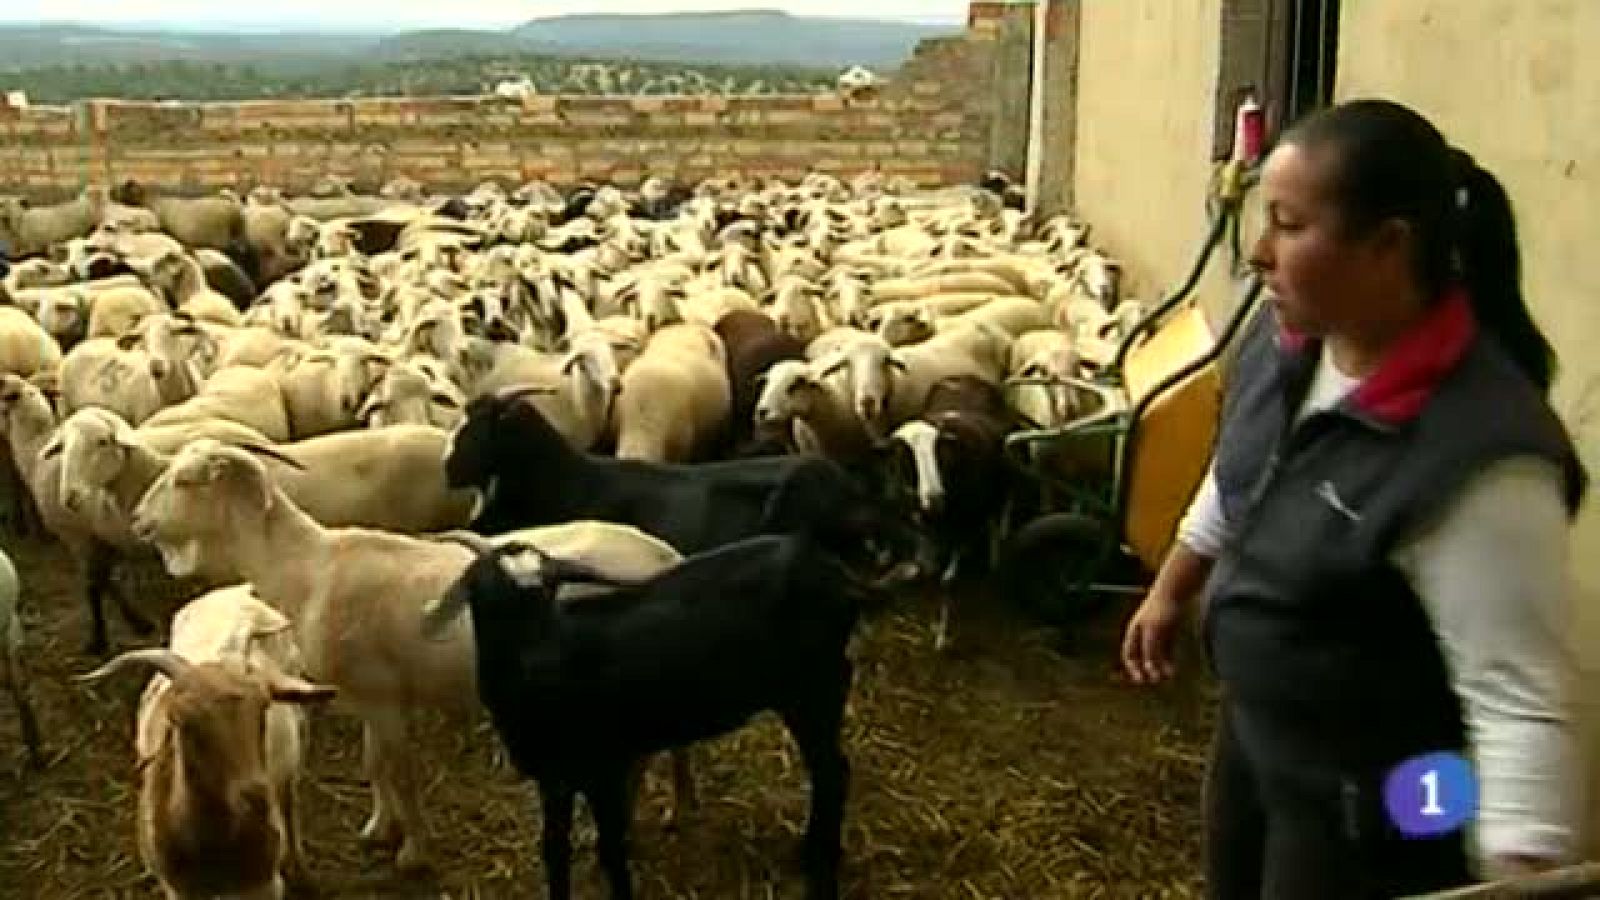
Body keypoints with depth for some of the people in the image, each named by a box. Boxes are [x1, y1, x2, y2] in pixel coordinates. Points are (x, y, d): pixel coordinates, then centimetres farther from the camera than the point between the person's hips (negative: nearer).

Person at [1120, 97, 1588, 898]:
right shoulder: (1286, 338, -9)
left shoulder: (1477, 458, -34)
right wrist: (1169, 592, 21)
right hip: (1254, 731, 8)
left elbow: (1519, 704, -32)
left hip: (1373, 806, -7)